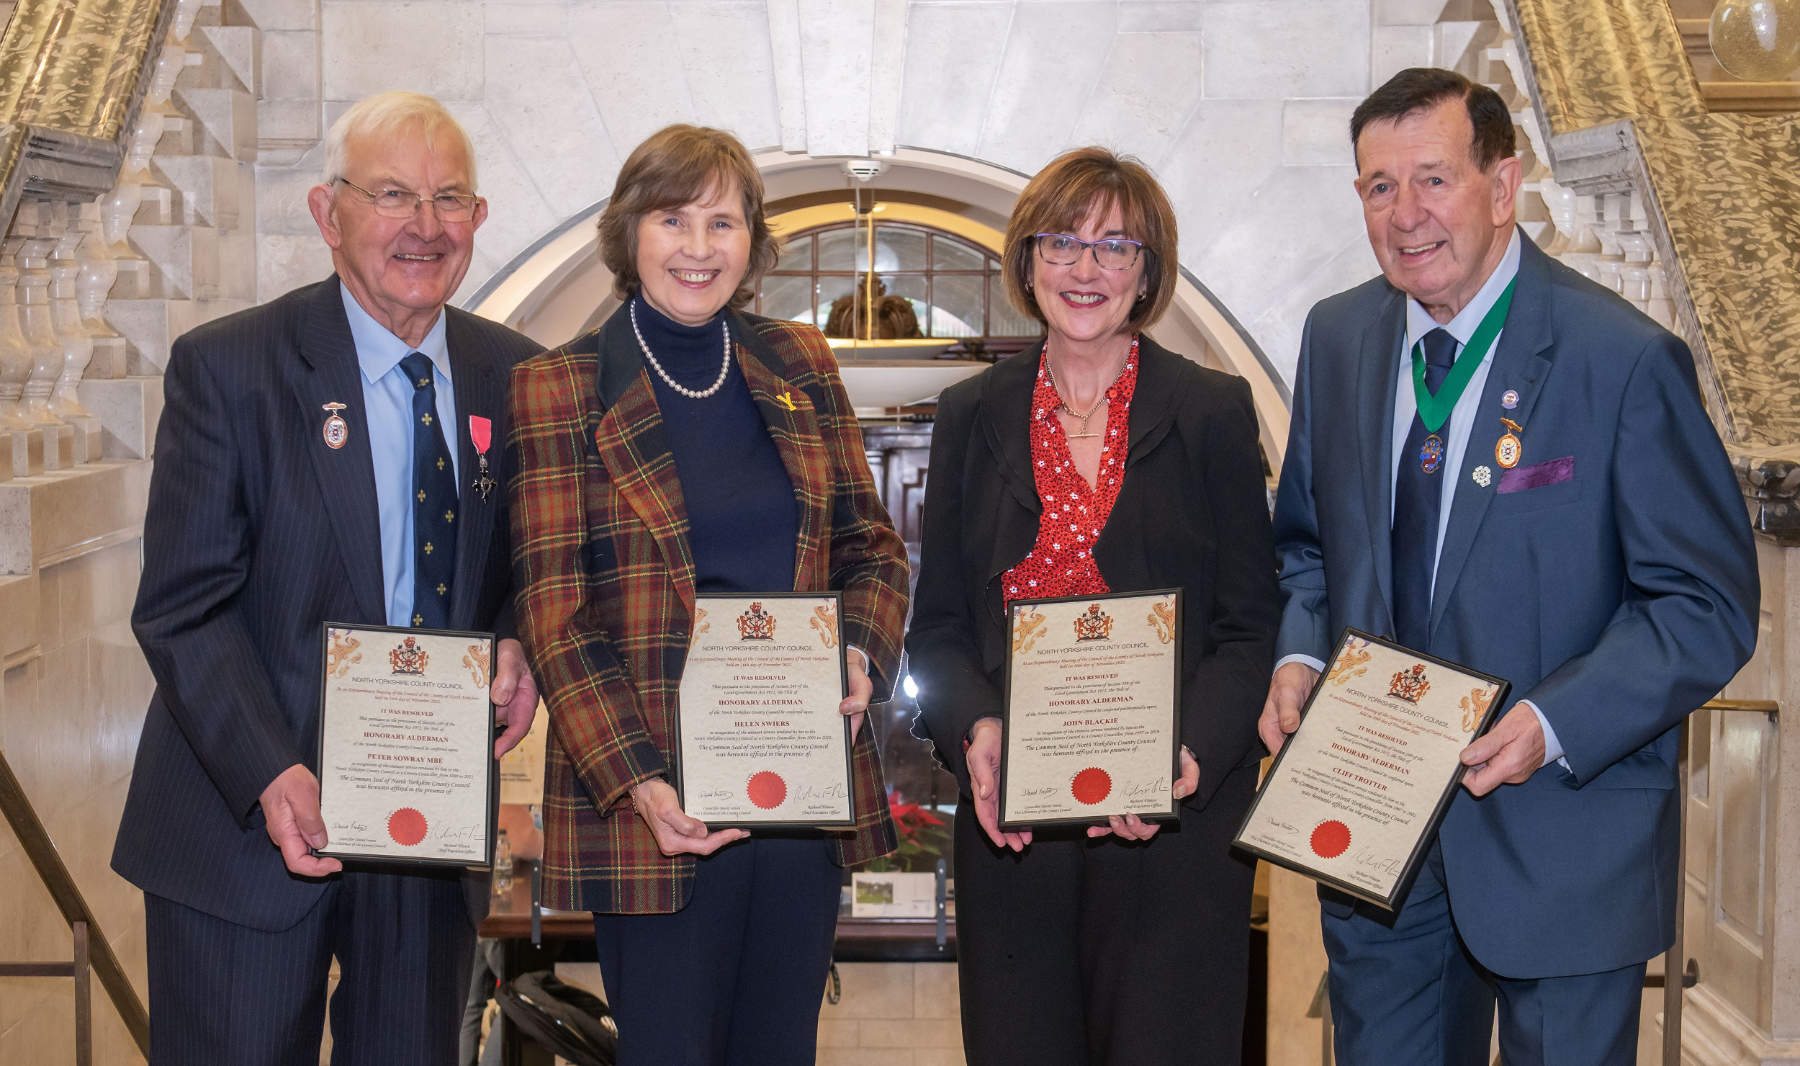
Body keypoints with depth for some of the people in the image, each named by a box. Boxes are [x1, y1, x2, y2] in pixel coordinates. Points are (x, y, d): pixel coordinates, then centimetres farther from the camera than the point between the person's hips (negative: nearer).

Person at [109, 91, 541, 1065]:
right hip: (246, 827, -3)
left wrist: (521, 645, -8)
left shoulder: (516, 378, 5)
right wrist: (273, 779, -24)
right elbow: (183, 608, -11)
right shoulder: (225, 368, -8)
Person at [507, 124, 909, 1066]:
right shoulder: (561, 388, -2)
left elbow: (871, 545, 16)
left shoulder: (800, 365, 10)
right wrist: (636, 779, -18)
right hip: (655, 803, -4)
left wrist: (863, 652, -6)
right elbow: (553, 609, -7)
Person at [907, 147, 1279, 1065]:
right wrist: (975, 730, -12)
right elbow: (937, 627, 9)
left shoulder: (1213, 413, 3)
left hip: (1172, 819, -2)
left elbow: (1250, 629, 0)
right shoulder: (972, 418, 9)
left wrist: (1190, 757, -17)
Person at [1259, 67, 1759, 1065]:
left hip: (1562, 840, -4)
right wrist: (1297, 656, -4)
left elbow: (1708, 605, -13)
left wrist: (1552, 725, -25)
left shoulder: (1625, 361, -15)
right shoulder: (1338, 336, 3)